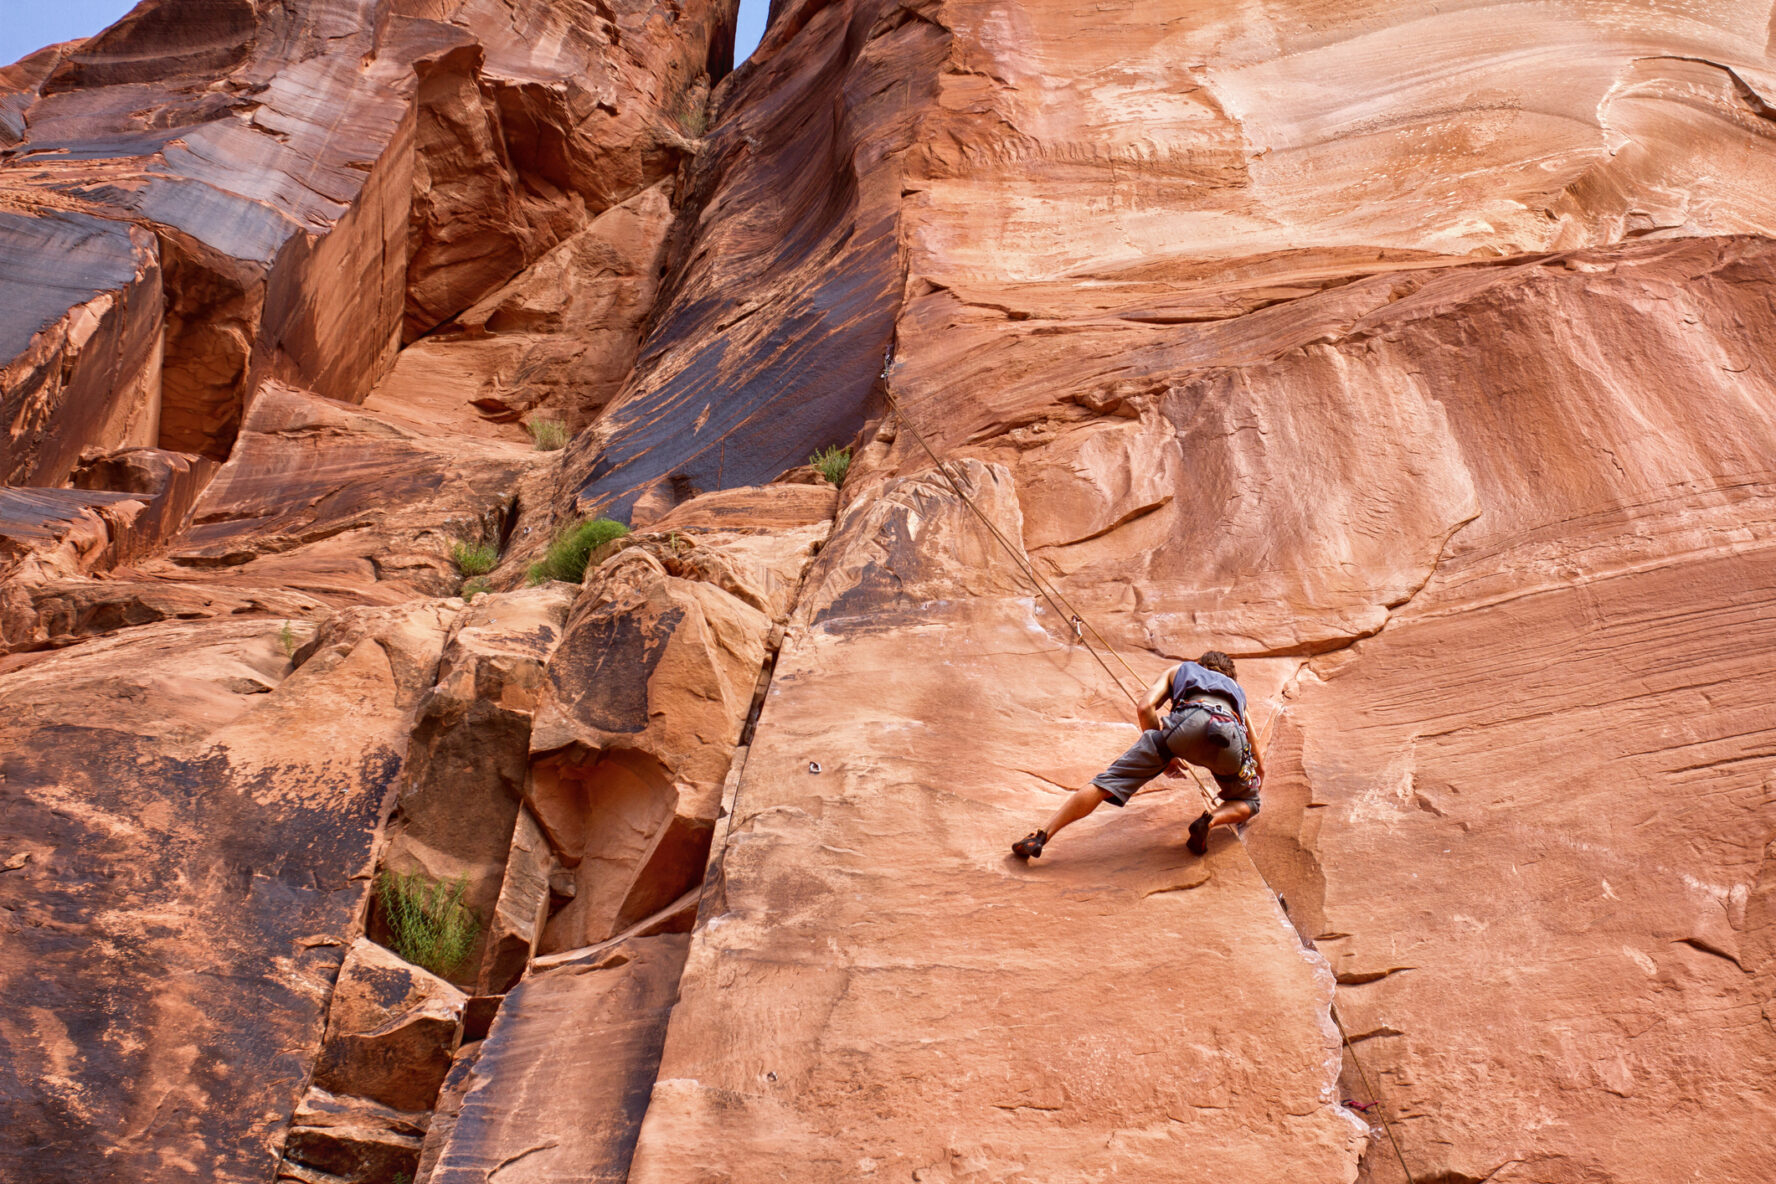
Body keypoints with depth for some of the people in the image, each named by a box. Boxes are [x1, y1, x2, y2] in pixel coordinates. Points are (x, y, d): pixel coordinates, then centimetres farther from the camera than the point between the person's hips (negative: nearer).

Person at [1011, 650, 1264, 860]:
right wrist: (1257, 783, 74)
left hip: (1186, 720, -1)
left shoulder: (1179, 669, 39)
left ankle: (1041, 837, -5)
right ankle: (1211, 820, -4)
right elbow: (1259, 766, 53)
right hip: (1229, 729, 2)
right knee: (1248, 804, 27)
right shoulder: (1236, 689, 45)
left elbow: (1144, 708, 19)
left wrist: (1165, 757, 30)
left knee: (1109, 781, 2)